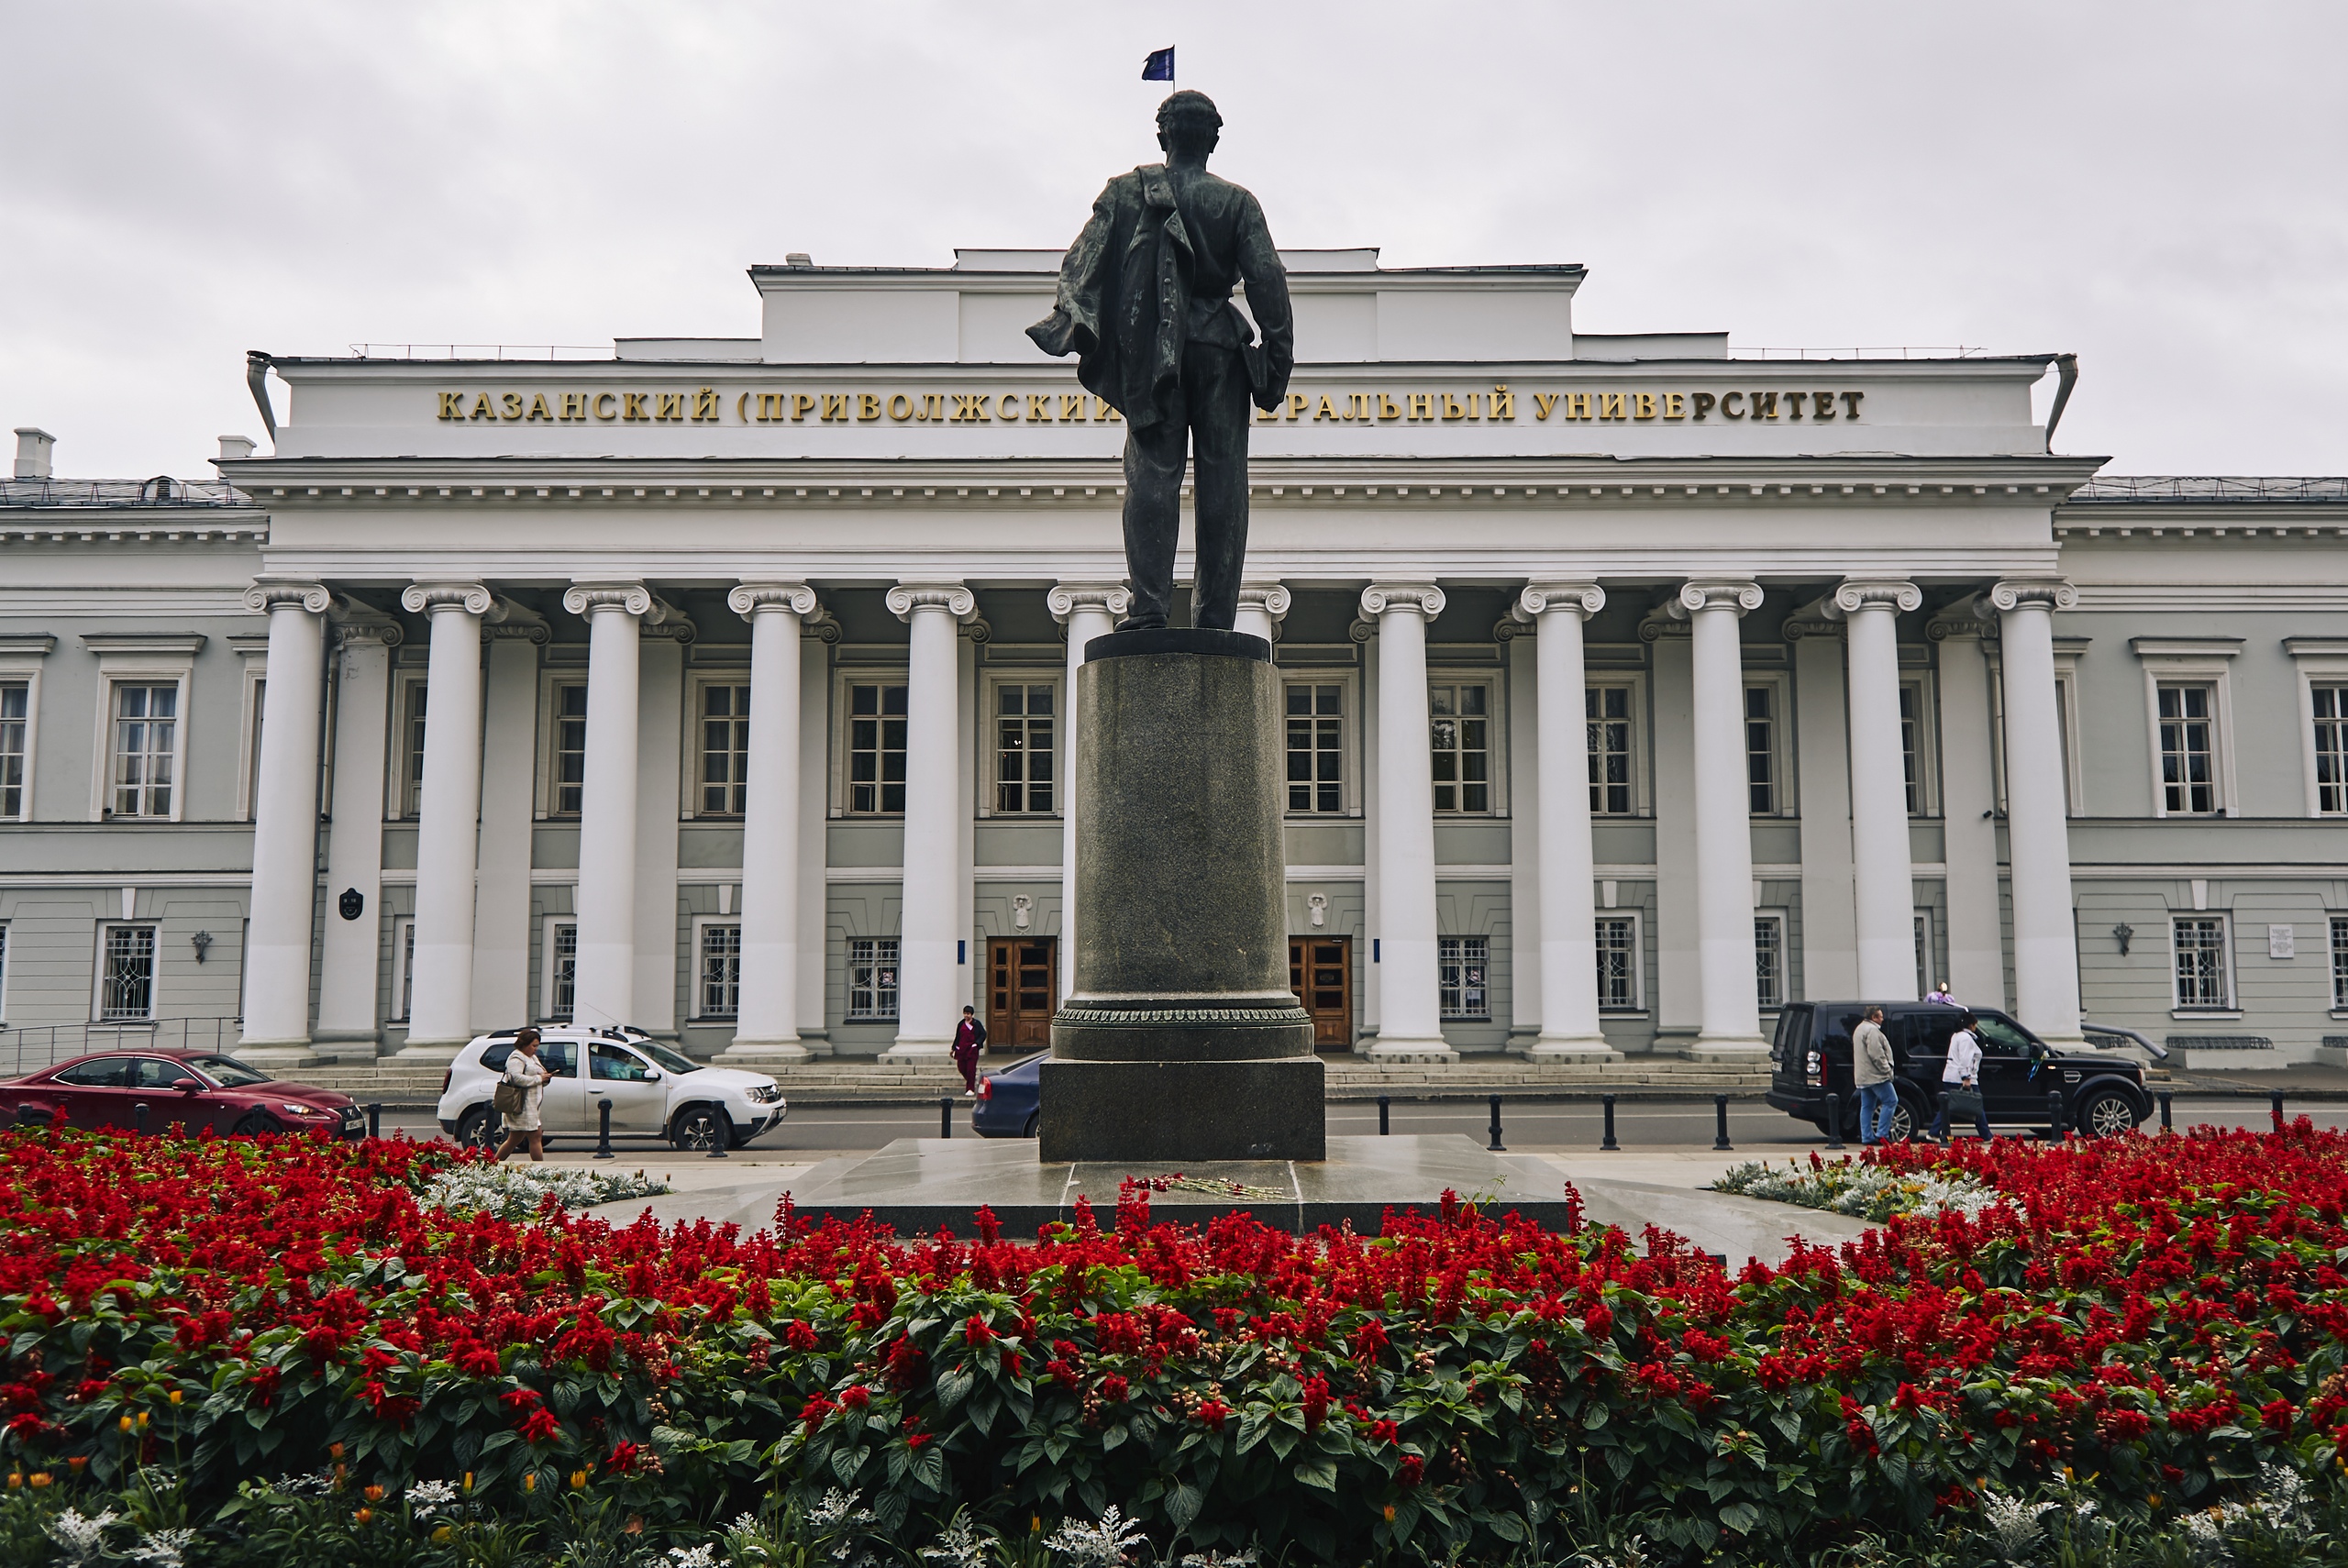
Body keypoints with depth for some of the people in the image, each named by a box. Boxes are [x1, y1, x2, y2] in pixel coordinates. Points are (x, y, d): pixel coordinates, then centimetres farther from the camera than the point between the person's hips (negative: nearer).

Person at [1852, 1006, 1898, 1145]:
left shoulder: (1859, 1029, 20)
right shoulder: (1872, 1030, -14)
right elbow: (1876, 1054, -22)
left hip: (1862, 1077, 10)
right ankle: (1881, 1134, -9)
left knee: (1867, 1107, 9)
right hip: (1876, 1076, -10)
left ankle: (1866, 1137, 8)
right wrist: (1886, 1070, -15)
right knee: (1890, 1101, -6)